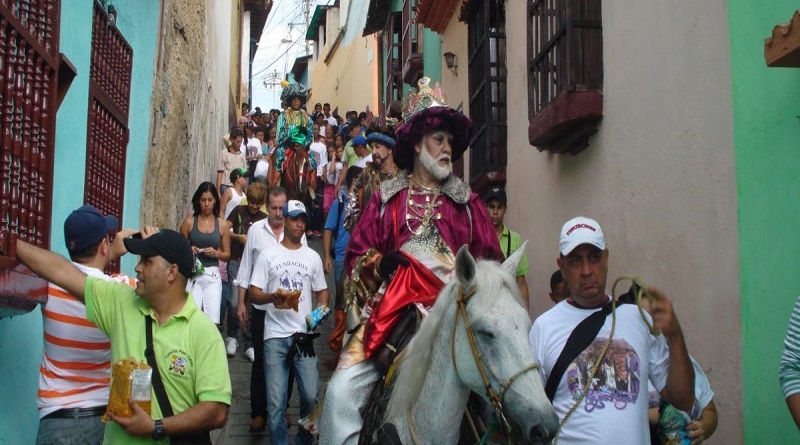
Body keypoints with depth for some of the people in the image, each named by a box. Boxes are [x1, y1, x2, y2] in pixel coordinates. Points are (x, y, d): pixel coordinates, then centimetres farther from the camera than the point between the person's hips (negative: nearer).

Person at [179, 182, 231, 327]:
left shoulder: (222, 225, 6)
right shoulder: (189, 222, 3)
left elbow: (227, 254, 10)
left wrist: (215, 253, -10)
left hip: (212, 275, 1)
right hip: (192, 274, -1)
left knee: (212, 322, -5)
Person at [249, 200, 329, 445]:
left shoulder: (313, 257, 12)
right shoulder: (268, 255, 3)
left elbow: (322, 291, 17)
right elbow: (254, 292, -1)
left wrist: (320, 310, -4)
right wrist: (272, 297, -21)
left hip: (304, 335, 2)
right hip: (275, 336, -2)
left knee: (310, 395, 0)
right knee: (276, 401, -1)